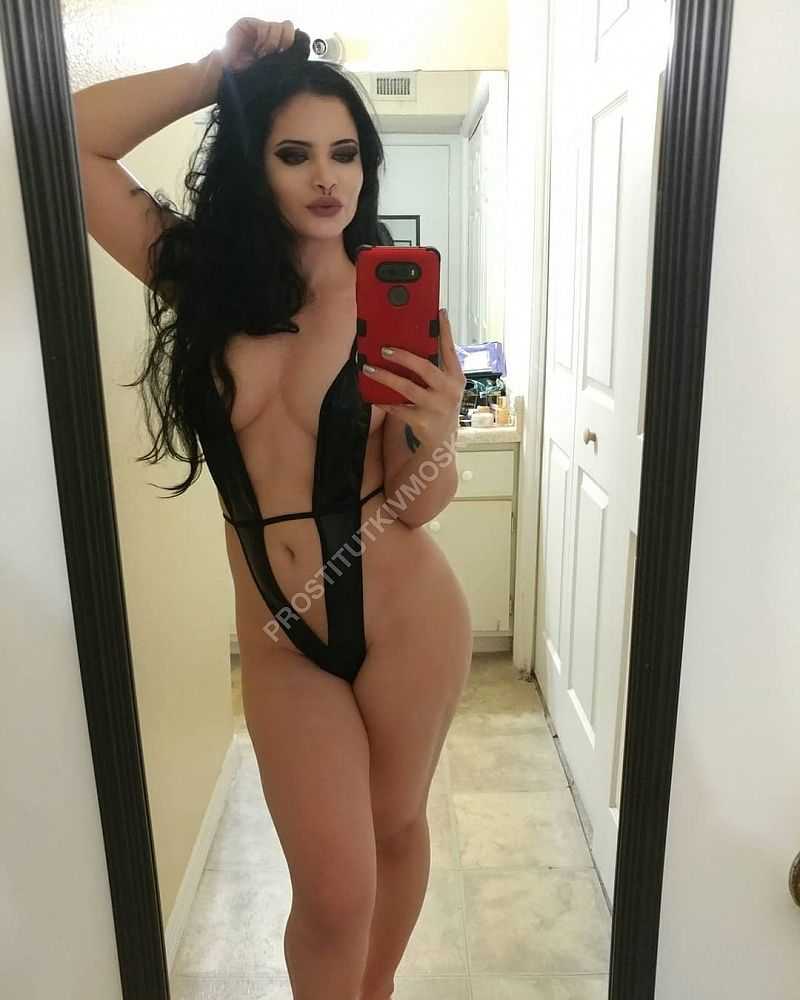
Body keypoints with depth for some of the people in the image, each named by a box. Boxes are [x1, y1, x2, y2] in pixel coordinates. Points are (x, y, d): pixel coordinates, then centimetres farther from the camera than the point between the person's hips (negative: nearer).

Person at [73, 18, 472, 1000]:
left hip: (407, 618, 0)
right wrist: (217, 70, -6)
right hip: (281, 641, 1)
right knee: (333, 891, 6)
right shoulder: (201, 278, -2)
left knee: (397, 826, 21)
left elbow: (418, 506, -10)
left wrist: (435, 436, -30)